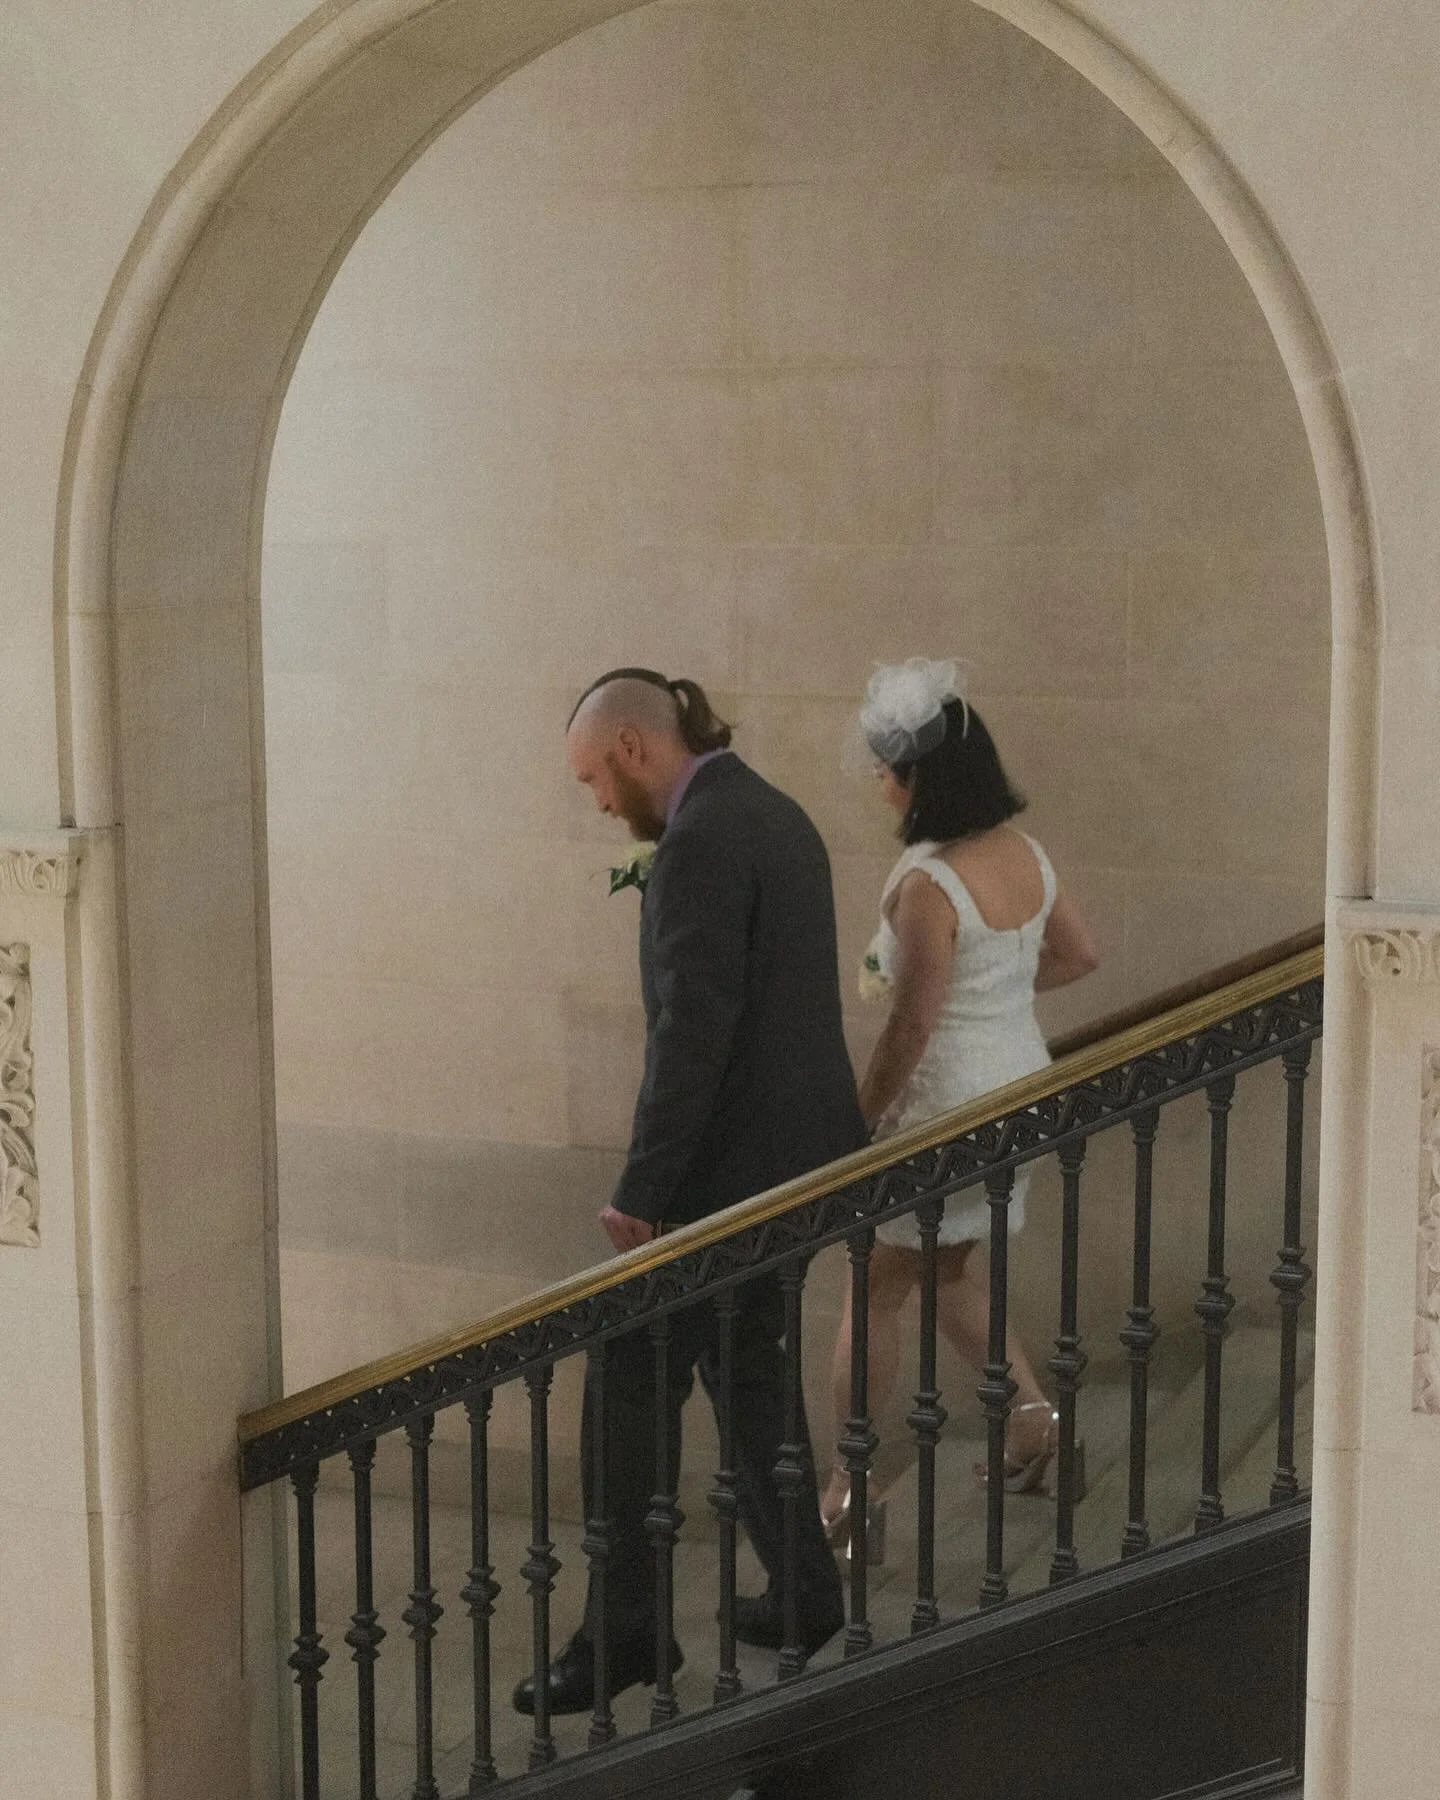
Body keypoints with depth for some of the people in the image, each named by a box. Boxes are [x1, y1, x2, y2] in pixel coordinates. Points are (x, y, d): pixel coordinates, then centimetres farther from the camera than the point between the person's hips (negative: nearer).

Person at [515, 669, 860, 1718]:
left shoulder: (702, 842, -19)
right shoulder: (777, 815, 11)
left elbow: (694, 1032, -24)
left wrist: (643, 1192, -20)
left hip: (731, 1166, -10)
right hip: (799, 1152, 10)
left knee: (633, 1391, 0)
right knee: (748, 1367, 20)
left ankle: (624, 1629, 7)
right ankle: (804, 1592, 27)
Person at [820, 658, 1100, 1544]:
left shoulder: (929, 884, -24)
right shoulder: (1026, 854, -1)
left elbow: (911, 1028, -21)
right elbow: (1079, 955, 13)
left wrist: (859, 1124, -9)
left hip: (950, 1105, -8)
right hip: (1023, 1086, 8)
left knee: (878, 1288, 8)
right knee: (949, 1271, 25)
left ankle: (848, 1489, 17)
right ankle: (1031, 1412, 17)